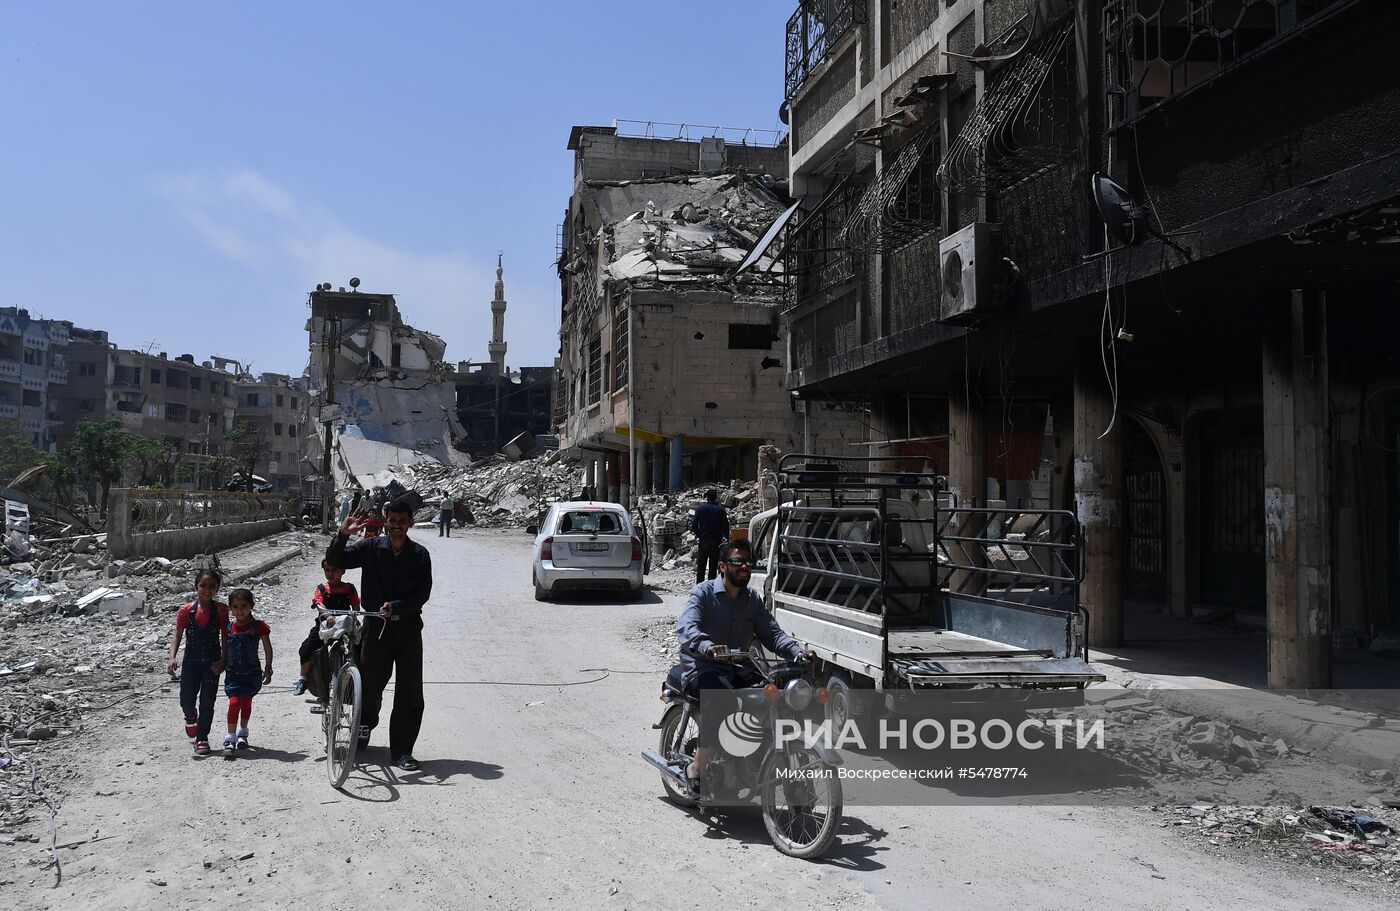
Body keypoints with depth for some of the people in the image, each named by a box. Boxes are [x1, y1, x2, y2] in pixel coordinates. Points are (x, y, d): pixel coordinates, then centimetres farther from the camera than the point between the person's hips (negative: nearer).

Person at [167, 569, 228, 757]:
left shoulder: (221, 610, -5)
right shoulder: (187, 610, -4)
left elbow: (225, 637, -1)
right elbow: (177, 636, -1)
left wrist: (222, 660, -9)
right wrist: (172, 658, -14)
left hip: (212, 662, -1)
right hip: (191, 662, 1)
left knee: (207, 703, -1)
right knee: (186, 701, 1)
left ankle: (202, 739, 10)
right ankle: (191, 717, 37)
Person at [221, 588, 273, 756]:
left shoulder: (258, 626, -8)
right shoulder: (229, 627, -2)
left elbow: (268, 649, -2)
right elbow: (225, 649, 10)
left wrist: (268, 669, -3)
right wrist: (222, 666, 12)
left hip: (252, 672, 0)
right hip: (233, 673, 0)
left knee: (246, 703, 13)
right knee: (234, 702, -14)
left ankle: (242, 733, 34)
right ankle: (230, 739, -12)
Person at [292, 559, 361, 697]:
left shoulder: (349, 588, 6)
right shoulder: (322, 589, 1)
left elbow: (356, 606, 2)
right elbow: (320, 605, -16)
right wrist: (328, 616, -38)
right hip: (324, 626, 0)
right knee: (307, 648, -16)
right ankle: (303, 679, -2)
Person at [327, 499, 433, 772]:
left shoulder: (420, 554, -2)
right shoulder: (370, 548, -1)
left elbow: (423, 593, -8)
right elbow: (335, 560, -6)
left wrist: (396, 606, -23)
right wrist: (343, 534, -23)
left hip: (408, 627, 0)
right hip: (376, 624, 0)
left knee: (409, 692, -1)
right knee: (370, 683, 6)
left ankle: (402, 751, 7)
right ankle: (366, 724, 40)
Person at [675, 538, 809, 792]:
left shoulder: (753, 599, 14)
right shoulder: (703, 592, -5)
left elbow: (772, 633, 6)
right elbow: (686, 627, -21)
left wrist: (798, 652, -14)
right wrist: (707, 646, -43)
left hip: (738, 668, 5)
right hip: (703, 666, -5)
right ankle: (698, 767, -23)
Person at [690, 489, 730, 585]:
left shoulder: (700, 508, -3)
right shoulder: (720, 510, -3)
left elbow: (694, 525, -5)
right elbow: (726, 526, -2)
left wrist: (698, 535, 11)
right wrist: (726, 537, 13)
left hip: (703, 541, 0)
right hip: (716, 541, 0)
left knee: (701, 567, 7)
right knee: (713, 566, 6)